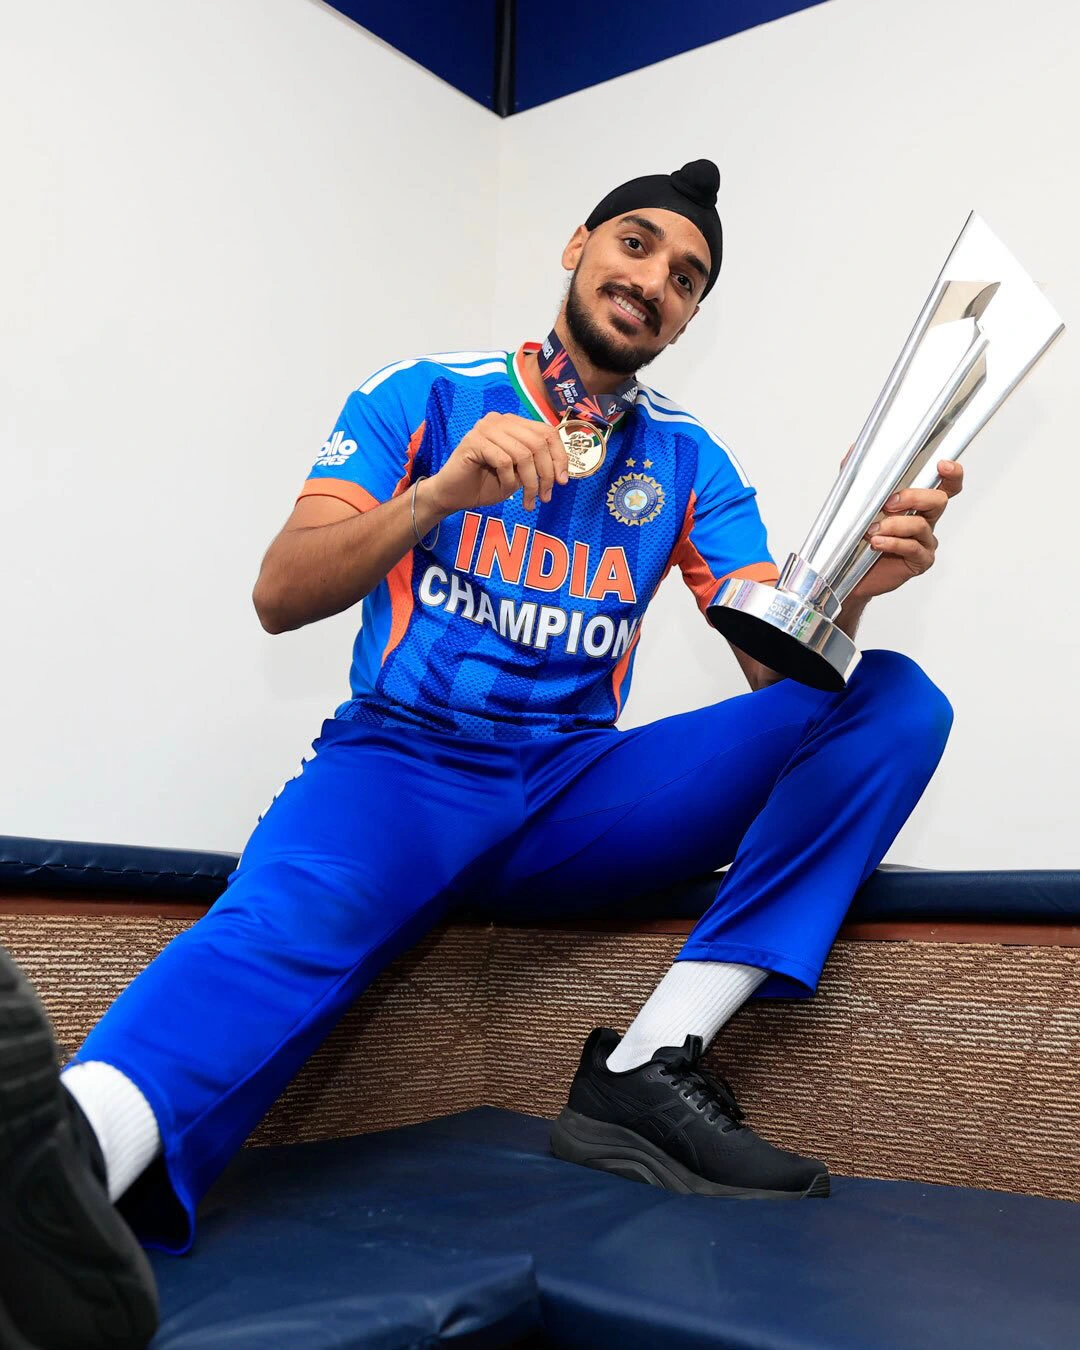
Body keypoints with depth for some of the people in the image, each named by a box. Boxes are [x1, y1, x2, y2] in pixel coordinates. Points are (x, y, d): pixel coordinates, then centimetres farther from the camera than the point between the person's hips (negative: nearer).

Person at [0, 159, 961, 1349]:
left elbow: (778, 658, 3)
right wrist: (436, 496, -22)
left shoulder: (689, 460, 14)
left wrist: (854, 580, -20)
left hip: (580, 793, 3)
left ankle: (645, 1072, -28)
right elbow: (281, 596, -4)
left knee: (894, 701, -16)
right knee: (288, 913, -36)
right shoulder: (425, 397, 7)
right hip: (402, 765, -2)